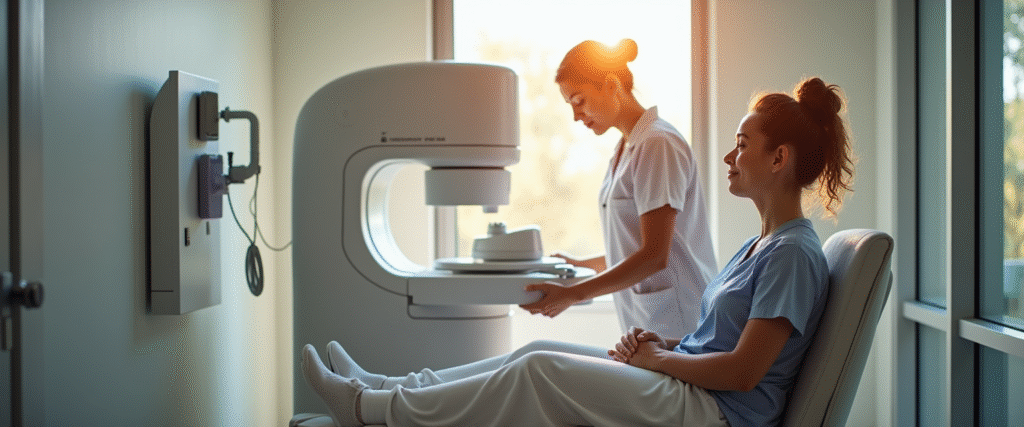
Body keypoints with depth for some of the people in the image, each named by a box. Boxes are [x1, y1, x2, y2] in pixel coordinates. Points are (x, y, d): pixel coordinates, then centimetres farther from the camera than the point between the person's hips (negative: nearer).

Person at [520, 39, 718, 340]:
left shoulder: (658, 144, -12)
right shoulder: (625, 148, 16)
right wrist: (581, 265, 22)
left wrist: (573, 295, -20)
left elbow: (655, 256, -18)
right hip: (643, 323, 8)